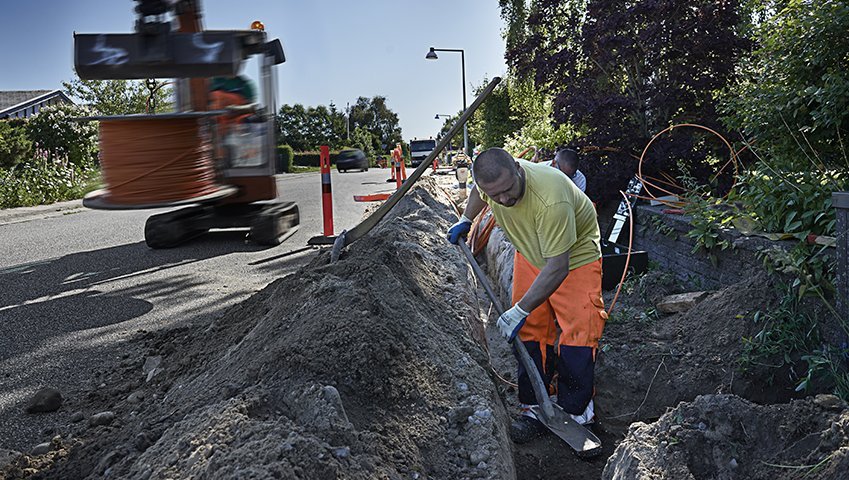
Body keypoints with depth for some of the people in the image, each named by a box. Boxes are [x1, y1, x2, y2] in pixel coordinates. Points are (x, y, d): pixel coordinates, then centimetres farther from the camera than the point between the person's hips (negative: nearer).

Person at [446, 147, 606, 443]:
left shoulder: (551, 199, -42)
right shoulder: (490, 180, -22)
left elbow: (557, 267, -38)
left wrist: (521, 310, -36)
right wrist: (465, 221, 11)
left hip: (576, 257, -5)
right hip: (530, 255, 6)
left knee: (577, 335, -9)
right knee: (530, 332, 3)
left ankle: (575, 411, 7)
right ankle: (533, 407, 12)